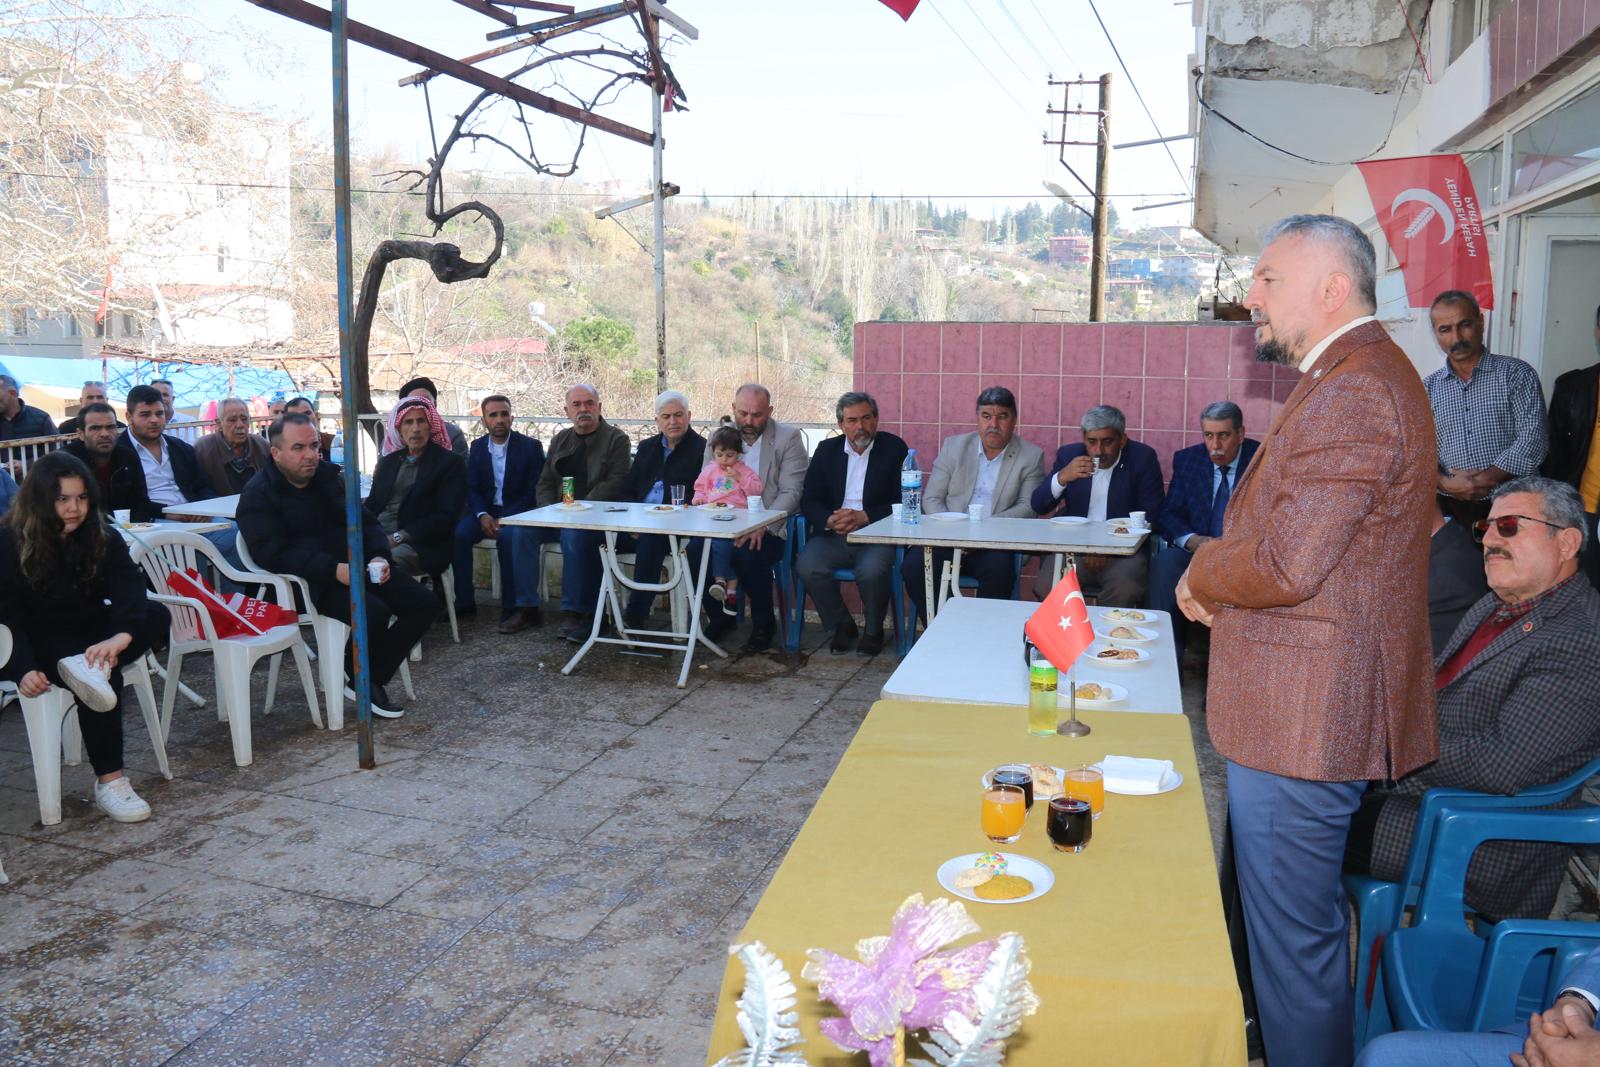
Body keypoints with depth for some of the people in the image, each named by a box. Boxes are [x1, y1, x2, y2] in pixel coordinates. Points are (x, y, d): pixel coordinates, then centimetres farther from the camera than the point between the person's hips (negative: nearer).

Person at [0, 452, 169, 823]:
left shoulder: (102, 538, -3)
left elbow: (129, 586, -20)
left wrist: (122, 635, -42)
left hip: (90, 632, 5)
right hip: (39, 642, -4)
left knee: (156, 616, -22)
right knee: (103, 679, -32)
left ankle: (91, 667, -42)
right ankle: (109, 781, -31)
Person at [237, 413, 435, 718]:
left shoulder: (327, 476, 13)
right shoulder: (257, 496, -7)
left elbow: (364, 521, 14)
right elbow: (273, 555, -19)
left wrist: (379, 556, -8)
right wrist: (334, 570, -30)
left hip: (352, 566, 7)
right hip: (307, 584, -7)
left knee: (423, 603, -8)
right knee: (374, 612, -31)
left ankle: (373, 679, 1)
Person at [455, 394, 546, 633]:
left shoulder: (531, 447, -1)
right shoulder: (477, 447, 11)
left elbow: (534, 492, -6)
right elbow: (472, 488, 7)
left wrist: (504, 519, -19)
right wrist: (482, 515, -16)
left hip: (519, 512, -4)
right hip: (486, 511, 4)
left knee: (508, 536, -36)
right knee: (457, 533, -25)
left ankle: (514, 607, -30)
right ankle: (464, 601, -13)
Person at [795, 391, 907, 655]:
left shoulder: (894, 448, 3)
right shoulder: (826, 450, 12)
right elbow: (809, 501, 6)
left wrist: (864, 517, -18)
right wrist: (829, 520, -16)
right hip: (833, 535, 3)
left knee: (872, 570, -33)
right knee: (807, 565, -26)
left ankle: (873, 630, -1)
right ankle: (842, 626, 0)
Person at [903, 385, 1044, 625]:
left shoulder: (1031, 456, 7)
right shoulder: (954, 446, 11)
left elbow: (1028, 507, -1)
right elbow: (931, 499, 8)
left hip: (995, 545, -2)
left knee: (999, 570, -35)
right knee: (913, 566, -26)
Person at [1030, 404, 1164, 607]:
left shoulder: (1143, 458, -1)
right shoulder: (1069, 455, 5)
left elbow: (1150, 516, -4)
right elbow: (1039, 506, 0)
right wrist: (1062, 477, -19)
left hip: (1122, 550, -1)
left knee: (1124, 589, -31)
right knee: (1047, 586, -25)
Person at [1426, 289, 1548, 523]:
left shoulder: (1516, 374, 1)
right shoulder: (1427, 388, 9)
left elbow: (1533, 439, -9)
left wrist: (1487, 479, -18)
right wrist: (1445, 483, -15)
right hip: (1451, 509, 2)